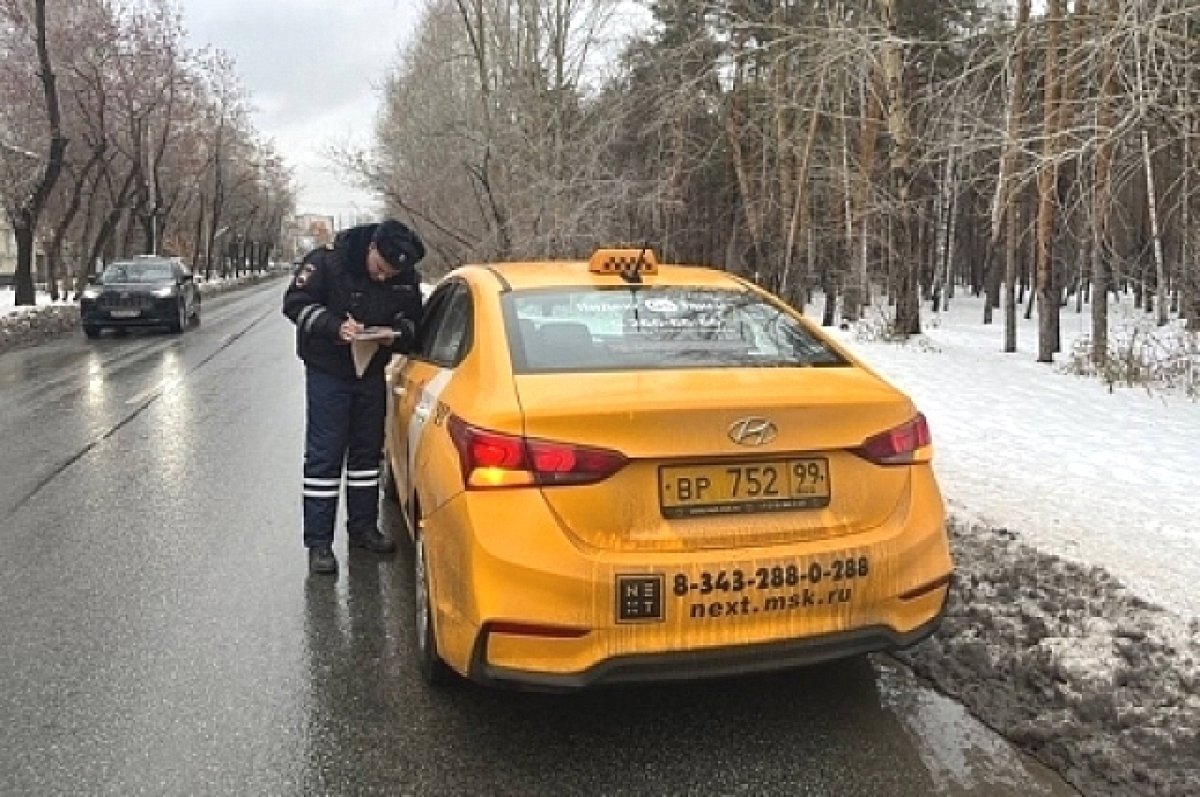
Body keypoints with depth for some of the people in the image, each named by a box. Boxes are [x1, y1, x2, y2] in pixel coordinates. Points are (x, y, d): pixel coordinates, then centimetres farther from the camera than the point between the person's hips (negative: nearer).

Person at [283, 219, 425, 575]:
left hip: (371, 373, 5)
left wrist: (398, 333, -18)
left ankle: (363, 527, 27)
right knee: (324, 455, -4)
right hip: (327, 372, -4)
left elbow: (411, 319, 5)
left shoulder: (407, 279, -8)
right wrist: (335, 327, -30)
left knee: (368, 450, 13)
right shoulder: (328, 260, -20)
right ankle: (318, 542, 2)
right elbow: (296, 302, -15)